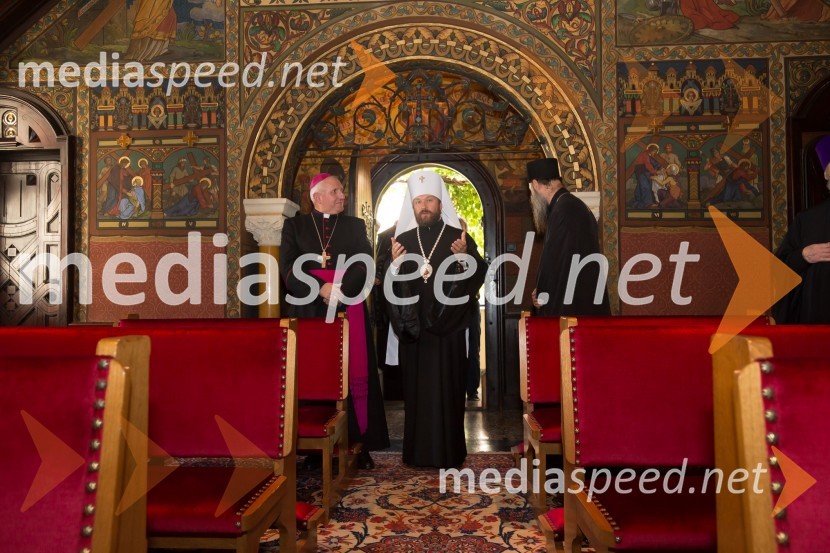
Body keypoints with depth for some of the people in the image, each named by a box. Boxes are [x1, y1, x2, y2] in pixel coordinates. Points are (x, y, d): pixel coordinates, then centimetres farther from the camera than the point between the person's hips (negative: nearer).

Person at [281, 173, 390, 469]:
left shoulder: (355, 226, 14)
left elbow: (364, 264, 1)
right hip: (309, 311, 0)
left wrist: (340, 289, -16)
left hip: (348, 310, 1)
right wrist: (321, 289, -17)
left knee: (354, 374, -2)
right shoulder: (295, 225, 10)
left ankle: (359, 443, 3)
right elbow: (289, 267, -2)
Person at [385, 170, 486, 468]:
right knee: (416, 388, 5)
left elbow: (479, 276, -3)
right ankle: (418, 451, 15)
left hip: (448, 328, -2)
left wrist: (465, 257, -20)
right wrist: (394, 264, -10)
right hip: (413, 328, 2)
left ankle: (449, 452, 11)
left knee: (447, 388, 1)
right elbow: (390, 284, 8)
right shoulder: (402, 240, 10)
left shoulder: (459, 237, 3)